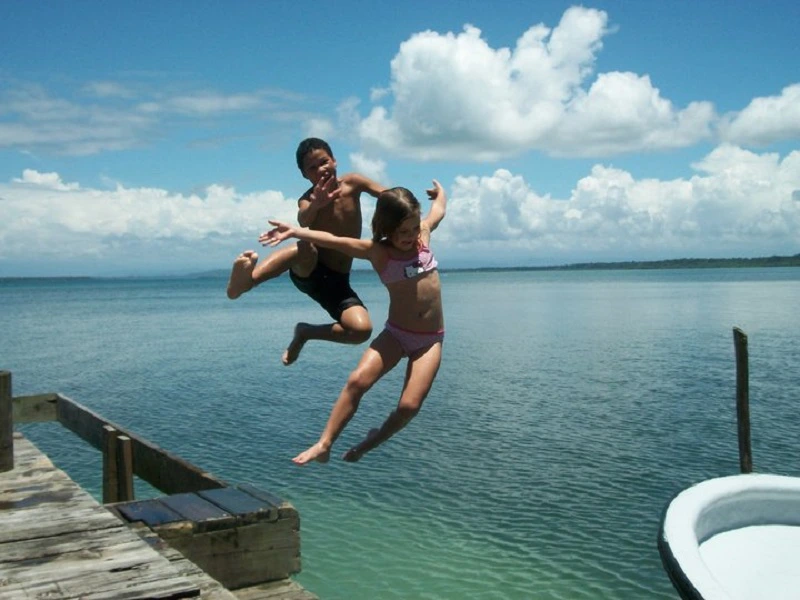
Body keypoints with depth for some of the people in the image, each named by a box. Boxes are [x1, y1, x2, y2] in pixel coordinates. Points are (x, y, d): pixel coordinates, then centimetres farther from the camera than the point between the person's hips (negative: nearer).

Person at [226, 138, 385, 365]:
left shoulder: (352, 183, -3)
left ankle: (306, 333, 1)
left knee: (362, 329, -25)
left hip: (337, 282, 3)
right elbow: (304, 220, -33)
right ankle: (245, 281, -59)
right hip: (308, 272, -3)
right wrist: (315, 205, -56)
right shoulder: (307, 199, -10)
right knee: (306, 248, -40)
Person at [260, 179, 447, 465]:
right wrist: (294, 231, -32)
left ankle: (372, 442, 14)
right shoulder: (377, 251, -8)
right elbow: (332, 240, -20)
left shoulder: (422, 233, 2)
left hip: (430, 340, 2)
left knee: (409, 406, -14)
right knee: (357, 380, -23)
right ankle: (324, 444, -13)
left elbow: (439, 210, 22)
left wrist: (439, 191, 43)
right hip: (395, 333, -1)